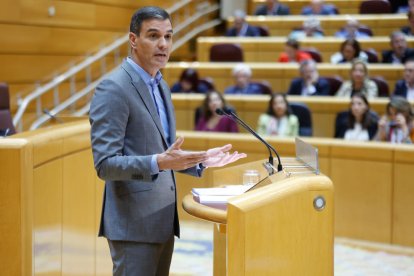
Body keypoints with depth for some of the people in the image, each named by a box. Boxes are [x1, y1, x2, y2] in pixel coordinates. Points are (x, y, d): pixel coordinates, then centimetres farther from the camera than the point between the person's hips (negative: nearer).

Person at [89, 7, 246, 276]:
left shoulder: (160, 86, 14)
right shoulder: (113, 89, -14)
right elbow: (105, 164, -20)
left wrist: (201, 161, 8)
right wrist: (158, 162, -32)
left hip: (163, 220, 9)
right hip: (134, 224, -9)